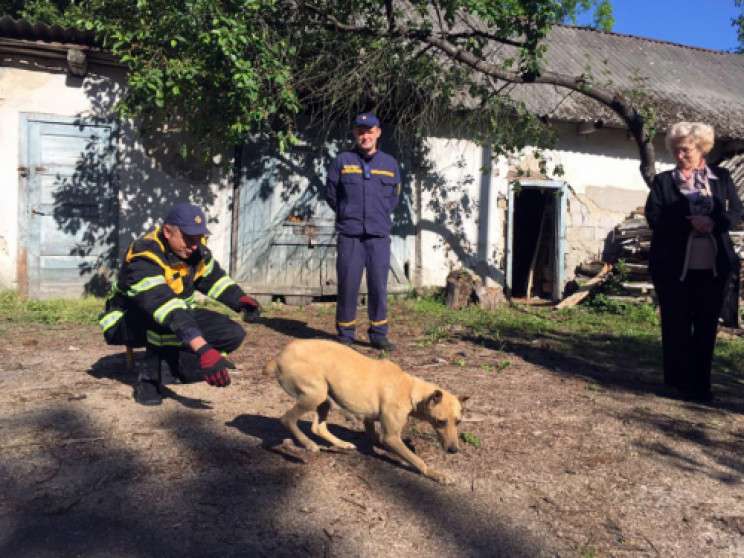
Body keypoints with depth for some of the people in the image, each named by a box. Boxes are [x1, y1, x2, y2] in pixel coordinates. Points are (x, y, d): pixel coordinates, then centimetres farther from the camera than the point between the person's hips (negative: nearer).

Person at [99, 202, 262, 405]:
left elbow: (214, 278, 6)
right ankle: (150, 377, -19)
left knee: (233, 334, -12)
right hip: (127, 323, -7)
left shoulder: (195, 249, -11)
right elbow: (164, 306, -47)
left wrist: (240, 299, -15)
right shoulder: (144, 258, -34)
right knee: (164, 319, -42)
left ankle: (166, 368, -4)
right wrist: (202, 349, -58)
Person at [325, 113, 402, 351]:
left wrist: (381, 216, 10)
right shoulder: (342, 161, 5)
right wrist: (347, 216, 9)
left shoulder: (390, 164, 11)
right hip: (349, 235, -1)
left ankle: (379, 334, 14)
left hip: (379, 235, 2)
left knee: (379, 285, 3)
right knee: (347, 284, 0)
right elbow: (331, 194, 10)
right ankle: (345, 335, 11)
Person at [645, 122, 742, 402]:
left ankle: (701, 384, 20)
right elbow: (654, 218, -9)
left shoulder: (721, 177, 7)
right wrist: (689, 224, -21)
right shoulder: (663, 181, 0)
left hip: (713, 266, 2)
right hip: (674, 266, -2)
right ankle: (679, 381, 19)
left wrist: (714, 223, -15)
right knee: (677, 325, 6)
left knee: (706, 326, 8)